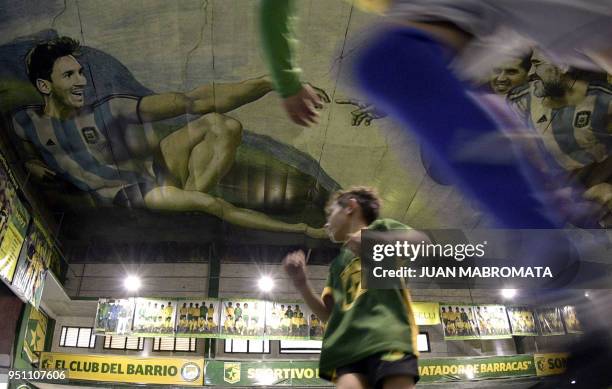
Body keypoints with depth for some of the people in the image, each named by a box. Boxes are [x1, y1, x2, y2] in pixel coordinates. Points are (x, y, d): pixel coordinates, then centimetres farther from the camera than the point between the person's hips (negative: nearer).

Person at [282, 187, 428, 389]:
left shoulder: (381, 227, 18)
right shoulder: (338, 263, 32)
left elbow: (422, 243, -1)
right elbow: (327, 313, 24)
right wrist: (301, 283, 11)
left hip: (388, 334, -4)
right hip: (350, 345, 5)